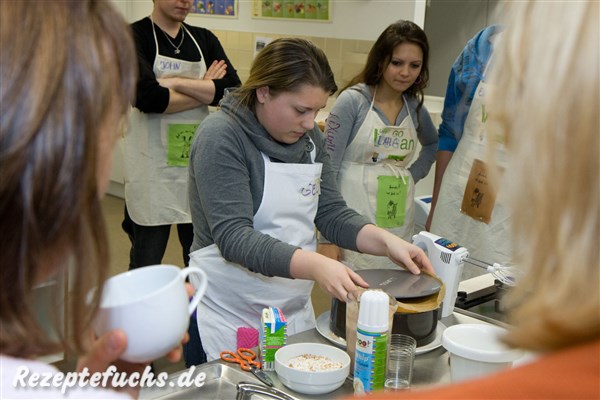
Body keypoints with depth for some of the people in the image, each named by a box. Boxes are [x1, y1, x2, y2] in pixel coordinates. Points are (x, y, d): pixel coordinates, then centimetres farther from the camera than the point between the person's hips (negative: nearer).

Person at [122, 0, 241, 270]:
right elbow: (148, 97, -19)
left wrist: (176, 82, -15)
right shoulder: (135, 36, -4)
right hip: (152, 166, -4)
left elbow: (233, 90, -6)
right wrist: (206, 90, -8)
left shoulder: (204, 39, 9)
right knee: (146, 262, 7)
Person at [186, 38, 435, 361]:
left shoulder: (310, 138, 5)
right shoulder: (221, 137, -16)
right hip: (228, 319, -6)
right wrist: (315, 266, -35)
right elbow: (233, 237, -24)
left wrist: (386, 242, -10)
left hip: (295, 309, 7)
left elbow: (332, 214, 6)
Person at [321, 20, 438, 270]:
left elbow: (433, 144, 31)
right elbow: (328, 168, -9)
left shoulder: (414, 106, 9)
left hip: (399, 225, 5)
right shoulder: (353, 100, -7)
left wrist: (414, 174, 11)